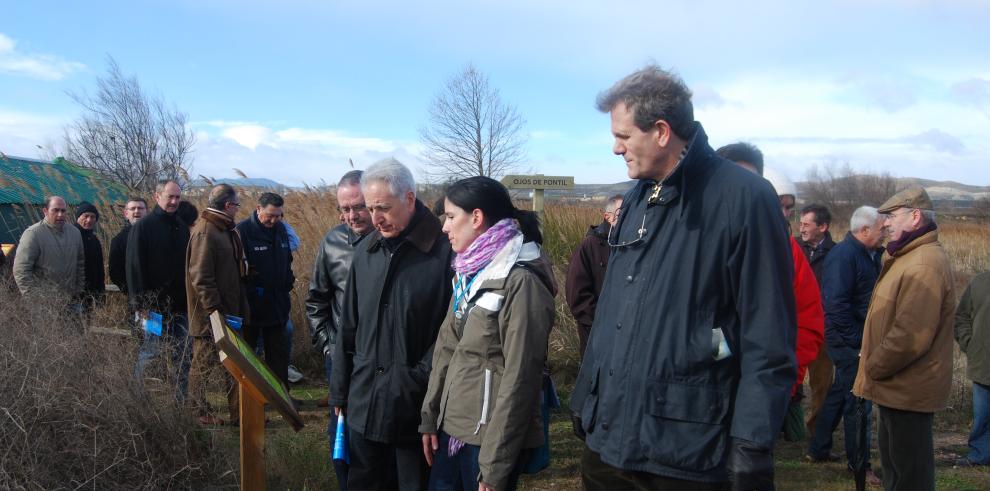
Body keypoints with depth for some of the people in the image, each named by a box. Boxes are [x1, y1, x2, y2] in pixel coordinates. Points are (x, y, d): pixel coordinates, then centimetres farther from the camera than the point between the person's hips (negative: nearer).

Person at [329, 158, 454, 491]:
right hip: (364, 404, 5)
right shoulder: (366, 252, 7)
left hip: (416, 409, -5)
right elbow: (349, 328, 13)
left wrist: (423, 378, -15)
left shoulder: (445, 252, -12)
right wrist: (339, 392, 14)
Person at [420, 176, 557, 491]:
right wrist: (430, 417, 9)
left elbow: (519, 378, -18)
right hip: (453, 428, 7)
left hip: (491, 438, -7)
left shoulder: (521, 281, -17)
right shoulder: (470, 272, 10)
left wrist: (495, 465, -17)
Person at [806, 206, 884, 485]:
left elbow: (870, 297, 16)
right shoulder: (844, 255, -18)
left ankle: (818, 450, 31)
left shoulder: (869, 255, 11)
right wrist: (857, 342, -20)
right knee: (858, 402, 0)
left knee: (839, 394, 18)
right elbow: (836, 303, -24)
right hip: (849, 341, -9)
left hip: (857, 340, 9)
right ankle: (859, 464, 14)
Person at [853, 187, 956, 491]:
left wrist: (873, 368, -16)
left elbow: (912, 335, -28)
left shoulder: (924, 264, -22)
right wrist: (873, 359, 11)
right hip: (897, 385, 11)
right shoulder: (910, 257, 14)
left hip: (907, 390, -11)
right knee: (893, 465, 21)